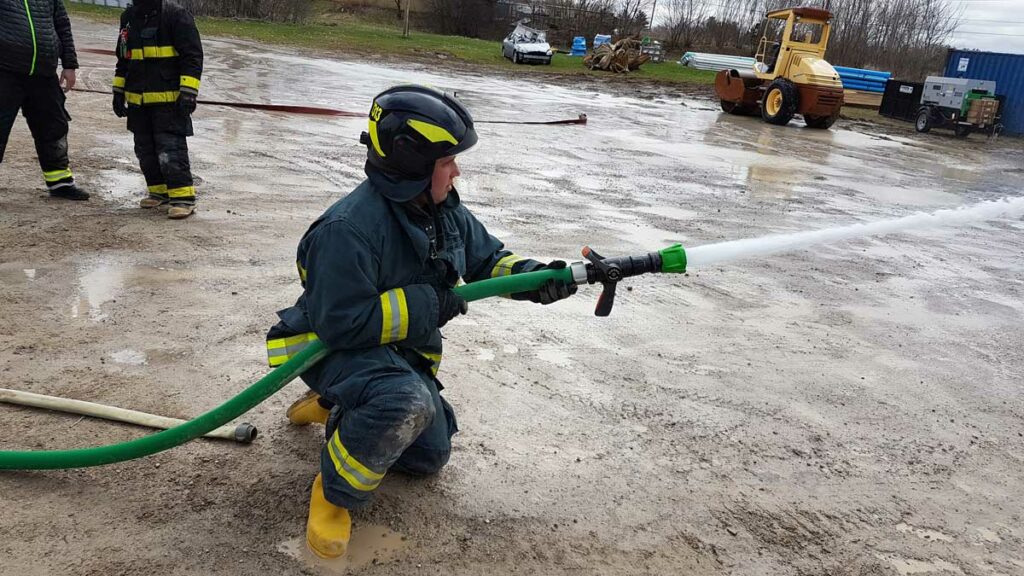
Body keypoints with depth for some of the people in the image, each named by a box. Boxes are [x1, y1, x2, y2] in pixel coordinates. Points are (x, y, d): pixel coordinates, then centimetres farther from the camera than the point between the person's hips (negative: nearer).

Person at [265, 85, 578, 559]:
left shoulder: (445, 211, -6)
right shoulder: (348, 229, -31)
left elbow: (487, 259, 6)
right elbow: (343, 324, -31)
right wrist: (425, 305, -28)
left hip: (403, 352, 8)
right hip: (334, 347, -8)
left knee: (429, 456, 17)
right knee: (407, 402, -39)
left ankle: (332, 408, 32)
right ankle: (333, 493, -12)